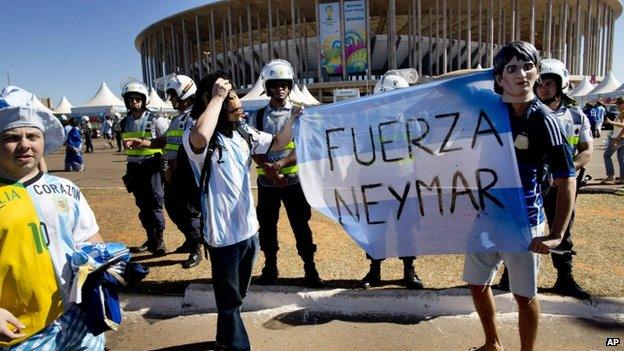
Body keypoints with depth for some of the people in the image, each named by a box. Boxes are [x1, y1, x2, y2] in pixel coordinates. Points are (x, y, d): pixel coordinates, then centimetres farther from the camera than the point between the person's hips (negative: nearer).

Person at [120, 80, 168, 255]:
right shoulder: (124, 123, 8)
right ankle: (150, 237, 23)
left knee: (155, 202, -7)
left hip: (152, 165, -5)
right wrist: (127, 144, -1)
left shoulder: (153, 120, -6)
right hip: (134, 167, 5)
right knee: (142, 204, 11)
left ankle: (159, 239, 3)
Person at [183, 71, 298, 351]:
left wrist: (294, 116, 1)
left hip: (249, 229, 8)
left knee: (236, 296, 27)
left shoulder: (244, 132, 4)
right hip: (223, 234, -8)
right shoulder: (194, 138, -19)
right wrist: (218, 96, -31)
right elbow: (201, 135, -44)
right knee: (230, 300, 10)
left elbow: (278, 143, 17)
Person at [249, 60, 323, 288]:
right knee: (266, 226, 10)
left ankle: (310, 270, 15)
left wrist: (280, 164, -22)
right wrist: (270, 170, -17)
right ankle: (270, 268, 25)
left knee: (301, 226, 3)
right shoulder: (258, 116, 6)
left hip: (294, 180, -2)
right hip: (266, 181, 2)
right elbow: (254, 150, 0)